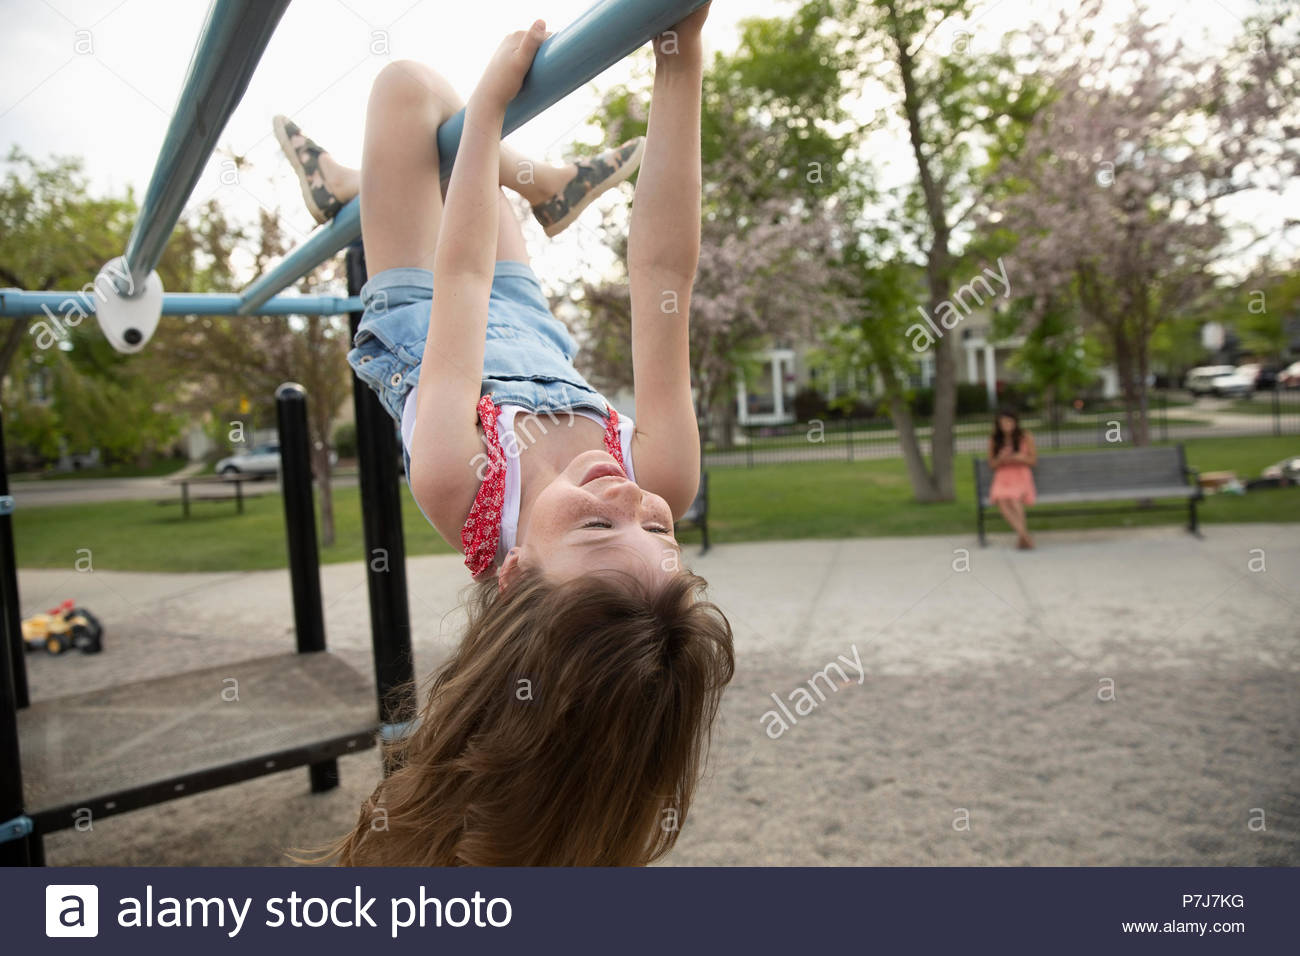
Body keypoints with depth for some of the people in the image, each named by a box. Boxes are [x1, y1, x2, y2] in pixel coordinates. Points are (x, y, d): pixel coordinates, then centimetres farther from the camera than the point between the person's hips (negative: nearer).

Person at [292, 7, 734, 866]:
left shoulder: (459, 488, -45)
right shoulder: (662, 482, -40)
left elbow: (460, 280, -37)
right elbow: (665, 278, -40)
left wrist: (489, 101, -27)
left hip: (419, 330, -2)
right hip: (535, 336, 2)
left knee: (409, 87, 3)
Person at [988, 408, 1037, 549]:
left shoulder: (1026, 437, 3)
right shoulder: (994, 440, 7)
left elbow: (1033, 460, 6)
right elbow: (991, 464, 11)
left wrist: (1017, 458, -13)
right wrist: (1001, 459, -11)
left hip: (1022, 477, -1)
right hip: (1002, 478, 1)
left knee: (1015, 497, -36)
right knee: (1001, 499, -33)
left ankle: (1021, 537, -36)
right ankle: (1024, 534, -38)